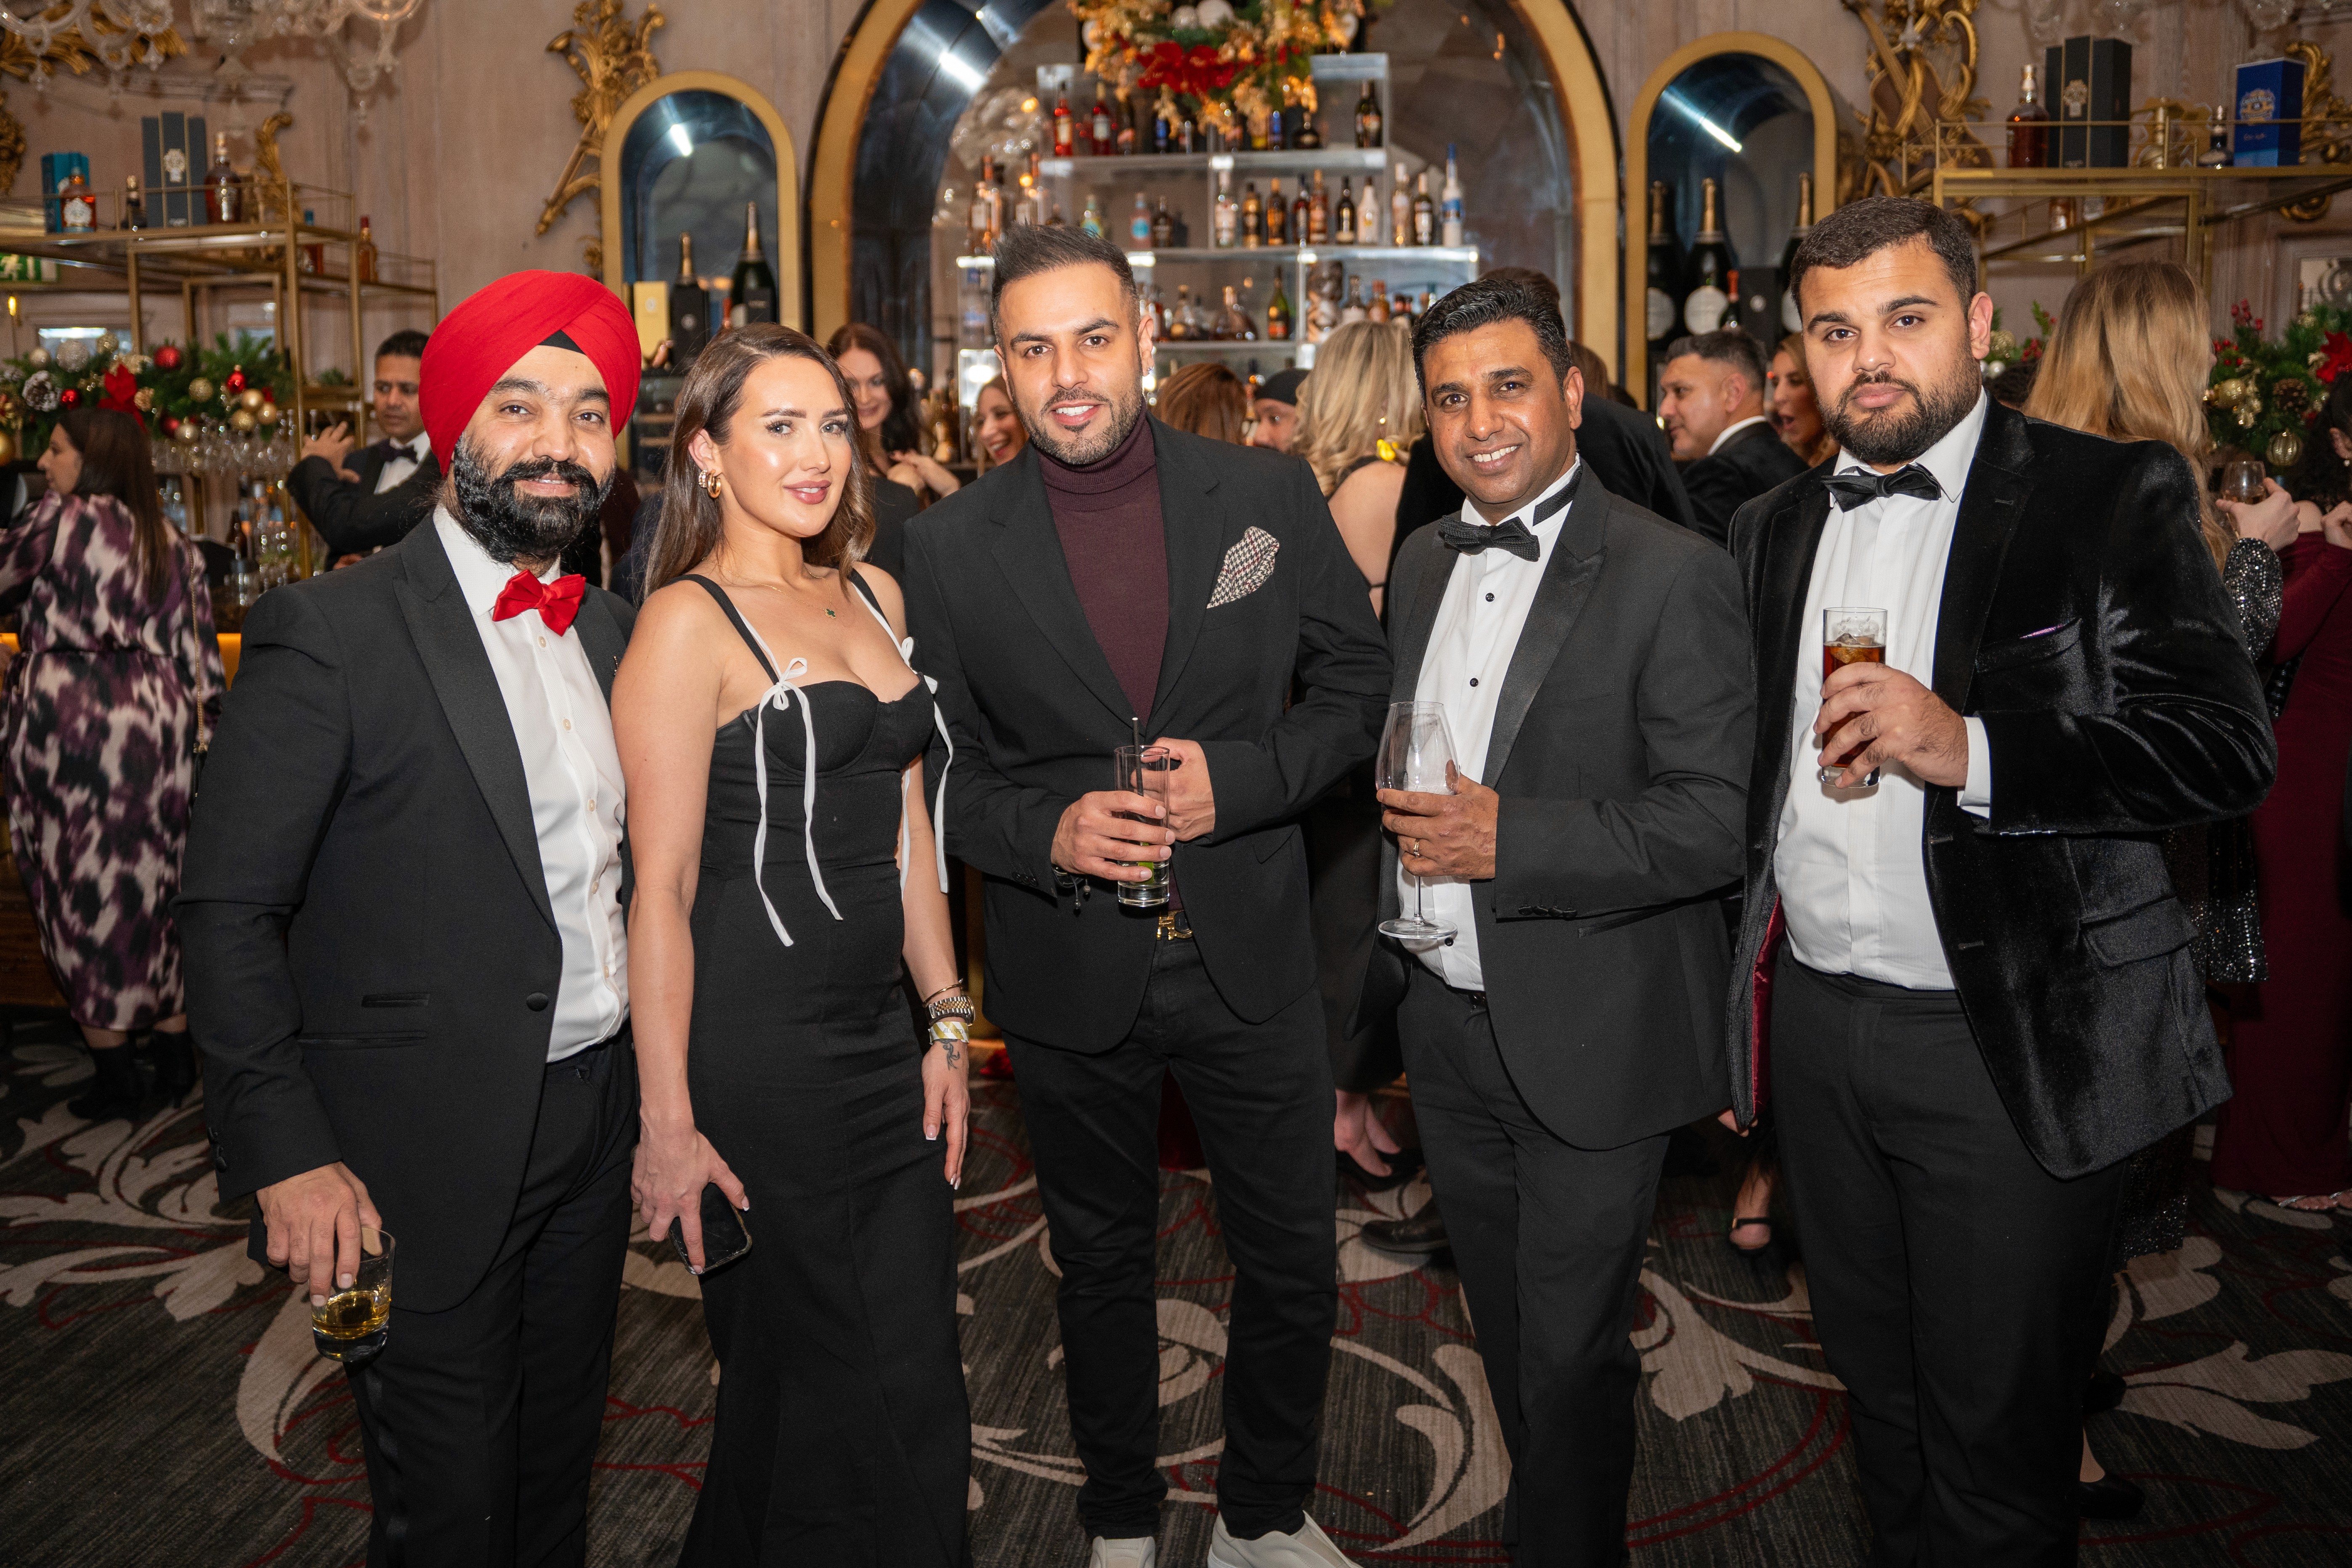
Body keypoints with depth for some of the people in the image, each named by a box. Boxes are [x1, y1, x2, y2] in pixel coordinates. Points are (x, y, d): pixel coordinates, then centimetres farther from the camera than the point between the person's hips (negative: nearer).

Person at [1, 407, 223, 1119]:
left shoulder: (59, 519, -5)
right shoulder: (173, 544, 12)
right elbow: (199, 653, 11)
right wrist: (201, 730, 15)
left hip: (67, 720, -5)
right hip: (156, 721, 6)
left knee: (83, 894, 3)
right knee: (157, 886, 12)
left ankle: (115, 1077, 8)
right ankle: (175, 1059, 17)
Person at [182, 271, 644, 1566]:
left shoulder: (612, 631, 7)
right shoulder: (331, 632, -13)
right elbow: (229, 910, -12)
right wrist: (286, 1154, -16)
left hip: (594, 1128, 6)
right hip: (422, 1156, -6)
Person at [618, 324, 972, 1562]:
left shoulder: (874, 598, 12)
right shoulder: (687, 623, -11)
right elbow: (662, 886, -14)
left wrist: (948, 1026, 12)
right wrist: (668, 1123, -15)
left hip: (881, 1044, 7)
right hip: (755, 1059, -7)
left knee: (917, 1390, 13)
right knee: (807, 1401, 8)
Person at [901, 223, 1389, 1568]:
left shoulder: (1271, 495, -4)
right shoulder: (952, 545, -5)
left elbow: (1360, 684, 1)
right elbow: (935, 770, 0)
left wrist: (1237, 779, -16)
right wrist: (1044, 828, -19)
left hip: (1251, 957, 1)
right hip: (1072, 977, 0)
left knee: (1295, 1265, 12)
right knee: (1104, 1267, 18)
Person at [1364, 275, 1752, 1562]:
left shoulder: (1672, 575, -14)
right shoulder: (1422, 563, 8)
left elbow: (1721, 821, -20)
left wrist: (1507, 836, -26)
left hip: (1587, 1039, -6)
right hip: (1445, 1023, 6)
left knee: (1572, 1355, 8)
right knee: (1506, 1336, 22)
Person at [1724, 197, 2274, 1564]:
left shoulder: (2116, 499, -6)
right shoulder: (1774, 530, 10)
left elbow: (2229, 749, -14)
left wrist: (1970, 749, -27)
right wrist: (1732, 1013, 14)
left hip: (2017, 1044, -5)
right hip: (1816, 1026, 5)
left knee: (1999, 1430, 7)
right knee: (1881, 1396, 20)